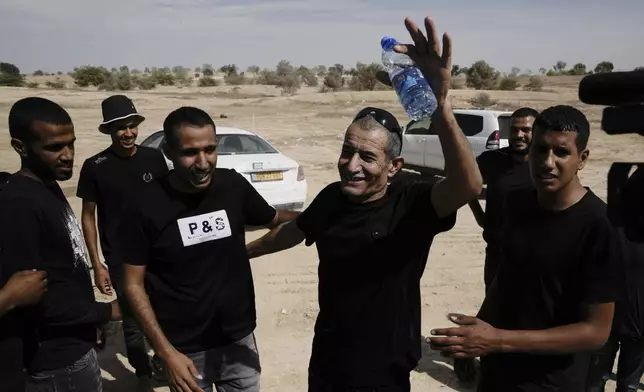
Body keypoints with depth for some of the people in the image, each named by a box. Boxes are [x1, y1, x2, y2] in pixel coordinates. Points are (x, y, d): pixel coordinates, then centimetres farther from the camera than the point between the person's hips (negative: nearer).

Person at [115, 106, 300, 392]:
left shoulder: (234, 185, -9)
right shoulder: (145, 208, -15)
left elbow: (274, 219, 9)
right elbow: (134, 284, -8)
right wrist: (166, 351, -13)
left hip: (239, 339, 3)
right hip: (185, 348, -2)